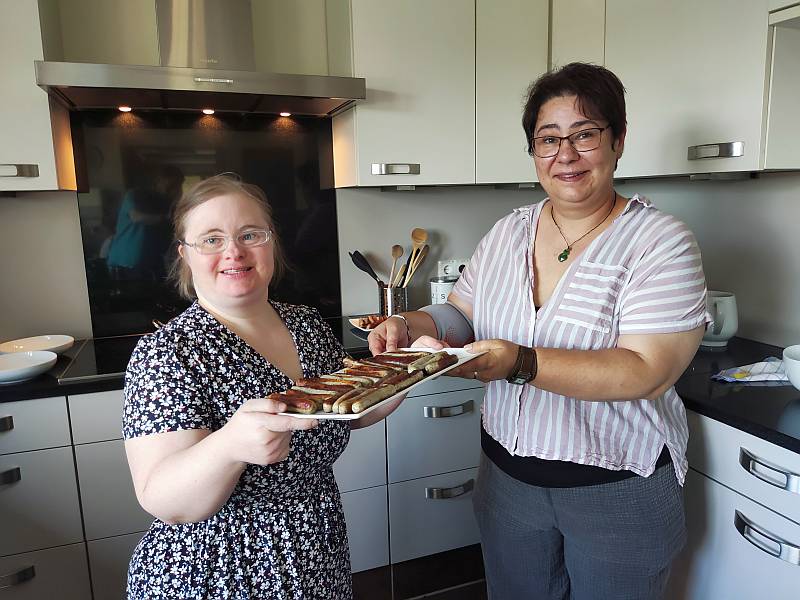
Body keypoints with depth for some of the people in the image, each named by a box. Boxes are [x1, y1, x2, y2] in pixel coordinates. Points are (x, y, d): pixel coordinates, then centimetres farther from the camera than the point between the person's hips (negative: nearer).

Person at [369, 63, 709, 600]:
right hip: (507, 473, 4)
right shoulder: (507, 233, 0)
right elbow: (462, 314, 6)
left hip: (618, 489, -4)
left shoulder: (662, 243, -15)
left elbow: (647, 372, -24)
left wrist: (521, 363, -36)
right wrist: (412, 326, -16)